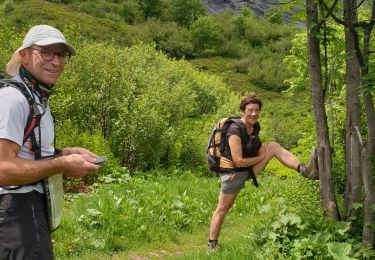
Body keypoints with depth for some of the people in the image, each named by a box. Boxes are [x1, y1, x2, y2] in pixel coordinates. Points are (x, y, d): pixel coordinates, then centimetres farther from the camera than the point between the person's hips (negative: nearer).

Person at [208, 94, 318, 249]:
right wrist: (261, 157, -15)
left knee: (273, 146, -8)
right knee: (222, 209, 2)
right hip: (233, 172, -7)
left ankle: (303, 169, -21)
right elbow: (238, 161, -28)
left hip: (249, 169, 7)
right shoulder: (235, 131, -25)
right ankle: (212, 245, 14)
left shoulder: (255, 127, 0)